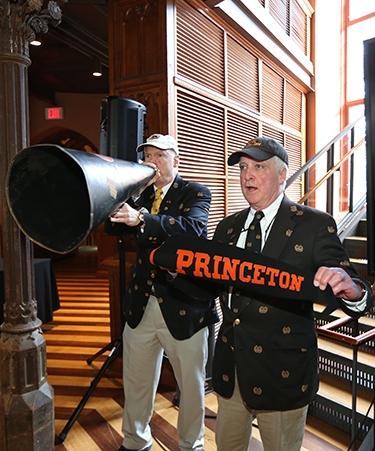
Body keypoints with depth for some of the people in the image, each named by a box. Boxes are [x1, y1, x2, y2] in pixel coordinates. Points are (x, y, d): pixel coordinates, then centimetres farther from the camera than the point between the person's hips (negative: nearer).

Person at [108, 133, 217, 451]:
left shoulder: (195, 193, -5)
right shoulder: (142, 195, 11)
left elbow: (193, 226, -26)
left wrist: (142, 218, -37)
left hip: (183, 307, -4)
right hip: (142, 305, 5)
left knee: (191, 384, 13)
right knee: (136, 382, 20)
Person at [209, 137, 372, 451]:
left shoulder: (315, 225, -12)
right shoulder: (228, 227, 4)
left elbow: (356, 295, -17)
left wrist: (350, 289, -39)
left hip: (281, 372, -5)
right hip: (230, 367, 5)